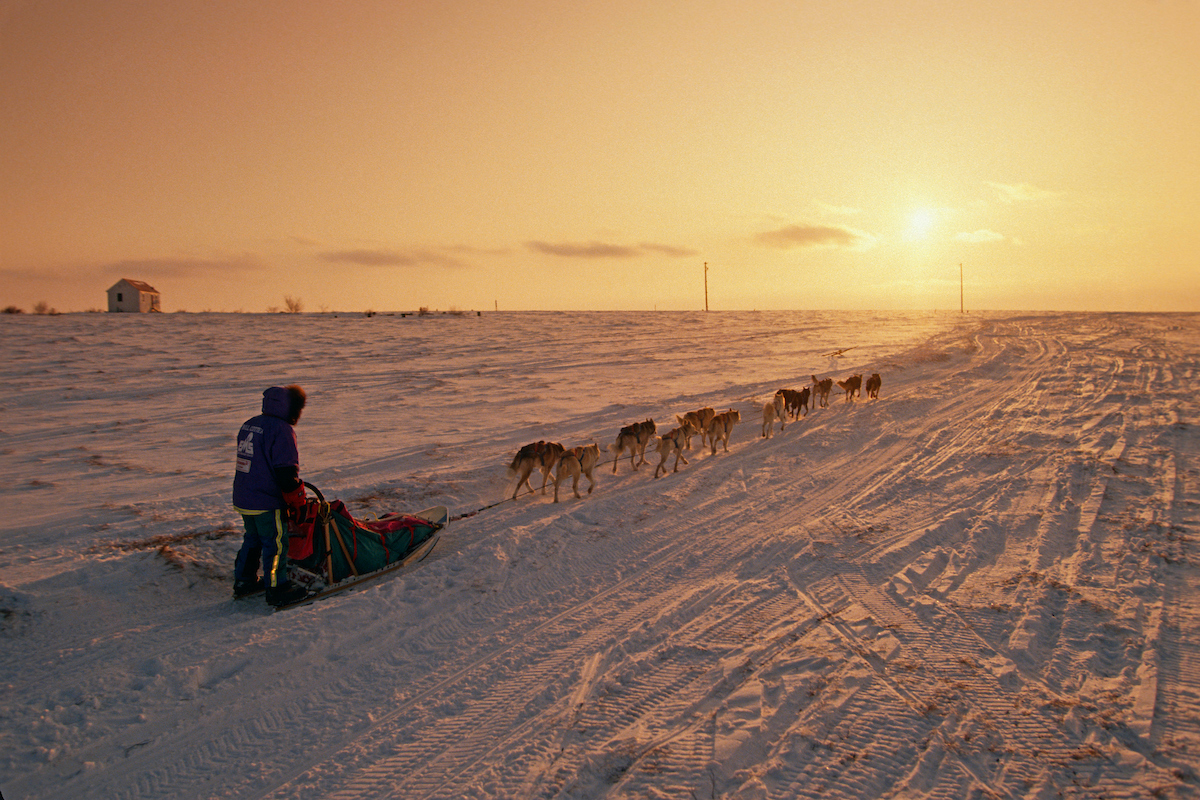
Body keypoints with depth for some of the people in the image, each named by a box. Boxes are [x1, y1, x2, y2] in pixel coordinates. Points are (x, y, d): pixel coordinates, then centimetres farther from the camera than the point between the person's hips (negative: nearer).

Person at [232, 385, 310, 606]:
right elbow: (286, 471, -20)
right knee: (275, 543, 3)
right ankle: (277, 589, 11)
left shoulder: (249, 425, 9)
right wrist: (296, 500, -10)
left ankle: (244, 581, 33)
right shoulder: (281, 430, -19)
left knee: (253, 538, 23)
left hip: (243, 498, 9)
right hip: (267, 502, -9)